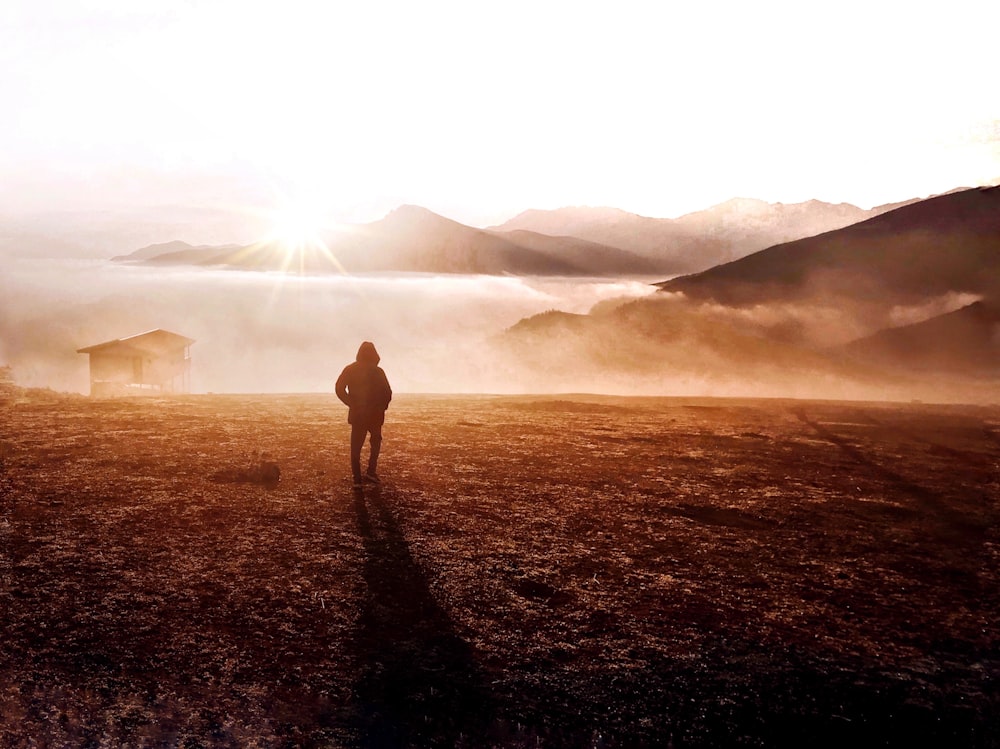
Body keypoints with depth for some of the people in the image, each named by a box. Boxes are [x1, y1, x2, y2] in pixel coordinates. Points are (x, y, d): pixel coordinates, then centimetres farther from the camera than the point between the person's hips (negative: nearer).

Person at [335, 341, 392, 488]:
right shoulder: (378, 372, -3)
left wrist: (351, 404, -1)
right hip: (375, 415, 0)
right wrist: (382, 406, 7)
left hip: (357, 415, 1)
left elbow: (340, 389, -7)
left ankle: (357, 479, 1)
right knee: (376, 441, 21)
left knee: (356, 447, 7)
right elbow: (388, 393, -6)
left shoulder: (350, 370, 0)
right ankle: (371, 472, 10)